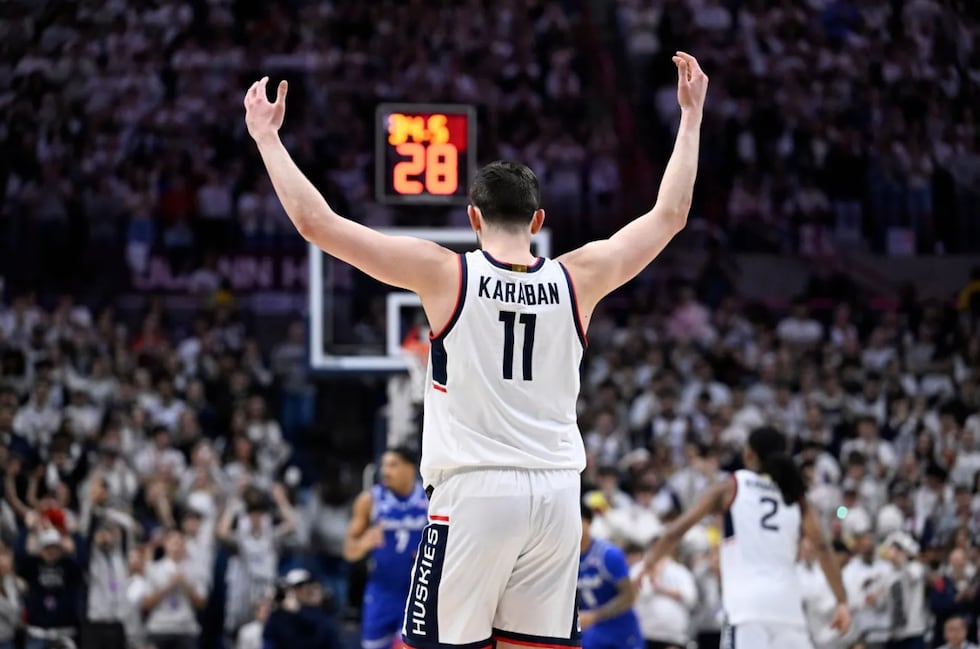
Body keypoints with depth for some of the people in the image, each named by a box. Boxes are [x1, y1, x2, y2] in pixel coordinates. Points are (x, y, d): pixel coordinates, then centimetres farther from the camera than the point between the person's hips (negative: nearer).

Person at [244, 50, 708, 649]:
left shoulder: (446, 275, -5)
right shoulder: (578, 280, 4)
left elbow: (316, 222, -6)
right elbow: (670, 215, 17)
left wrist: (267, 137, 5)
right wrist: (692, 116, 26)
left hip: (475, 491, -3)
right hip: (556, 492, 3)